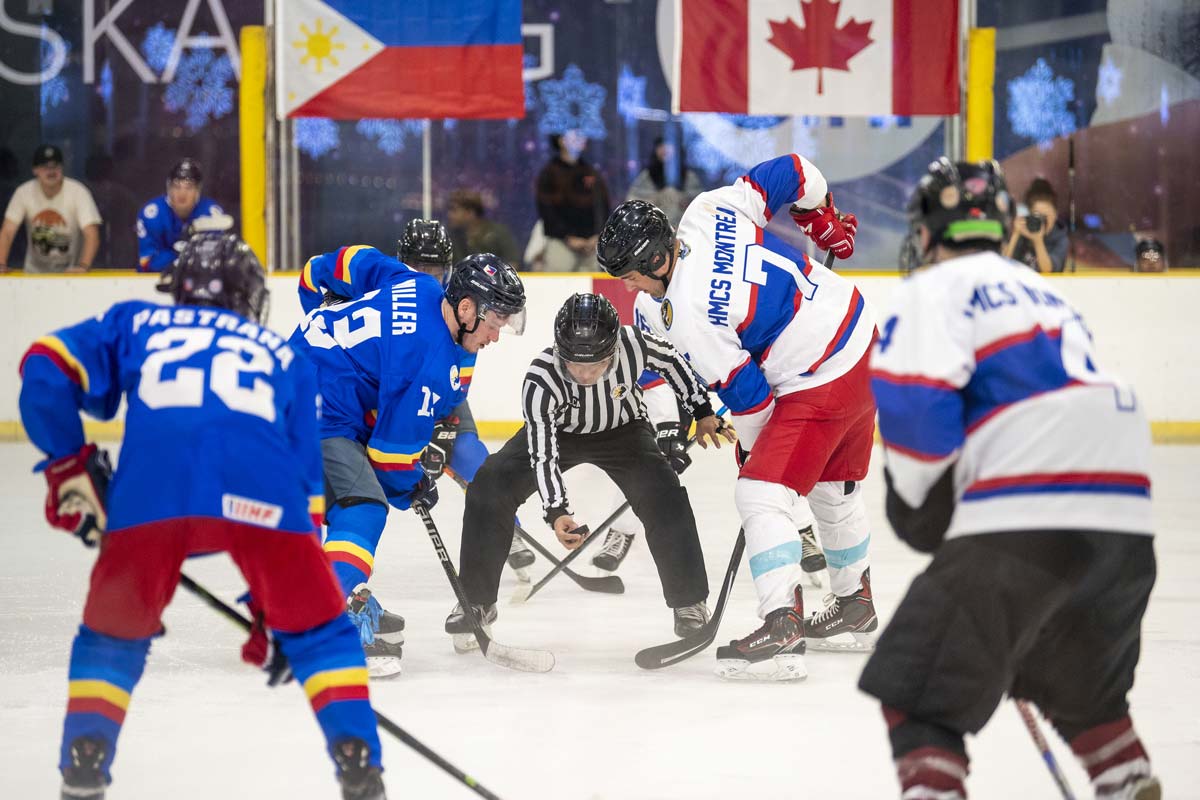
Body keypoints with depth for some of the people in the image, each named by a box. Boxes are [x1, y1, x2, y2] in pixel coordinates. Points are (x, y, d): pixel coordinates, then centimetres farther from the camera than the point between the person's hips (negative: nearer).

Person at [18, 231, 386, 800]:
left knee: (113, 633, 24)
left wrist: (68, 467, 26)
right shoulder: (284, 359, 36)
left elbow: (46, 369, 18)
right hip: (258, 494, 0)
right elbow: (305, 478, 32)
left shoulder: (135, 324, 34)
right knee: (318, 630, 20)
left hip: (149, 489, 0)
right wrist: (274, 606, 33)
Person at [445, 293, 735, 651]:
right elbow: (543, 453, -35)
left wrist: (702, 411, -3)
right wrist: (556, 511, -46)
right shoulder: (541, 379, -37)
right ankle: (477, 602, -3)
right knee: (489, 488, -18)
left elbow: (671, 360, -9)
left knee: (664, 499, -22)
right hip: (556, 431, 0)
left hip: (622, 429, 0)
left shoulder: (635, 344, -33)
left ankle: (690, 604, -4)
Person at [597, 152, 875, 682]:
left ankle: (781, 630, -17)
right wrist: (825, 222, 22)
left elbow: (744, 393, -16)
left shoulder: (688, 316, -24)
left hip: (819, 384, -10)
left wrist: (751, 448, 2)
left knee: (760, 495, -10)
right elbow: (791, 173, 5)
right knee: (833, 490, 25)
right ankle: (855, 608, 40)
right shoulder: (709, 209, -4)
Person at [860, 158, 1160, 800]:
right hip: (1123, 523, 8)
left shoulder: (935, 289, 6)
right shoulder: (1041, 290, 31)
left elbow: (916, 404, -9)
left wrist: (918, 506, 6)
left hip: (1024, 518, -8)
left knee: (919, 693, -3)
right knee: (1083, 686, 31)